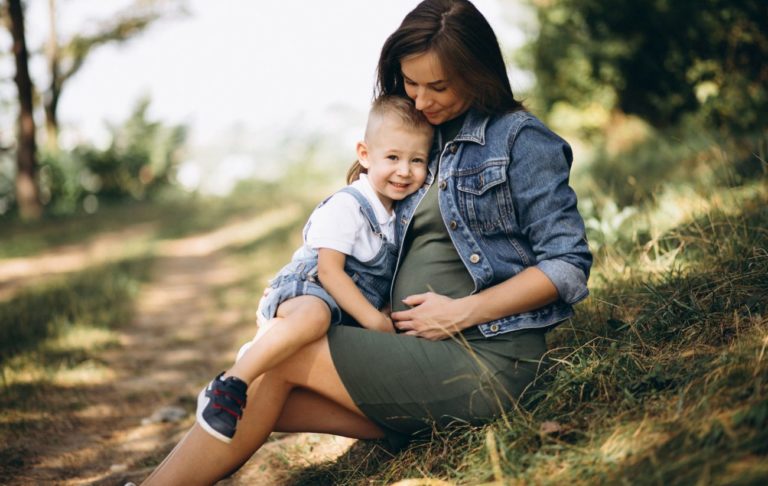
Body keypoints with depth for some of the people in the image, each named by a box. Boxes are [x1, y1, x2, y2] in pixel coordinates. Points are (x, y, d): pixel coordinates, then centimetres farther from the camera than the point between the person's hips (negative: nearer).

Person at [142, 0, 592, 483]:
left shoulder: (519, 139, -4)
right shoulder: (428, 142, 17)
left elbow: (569, 266, -9)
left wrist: (460, 313, -14)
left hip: (487, 358, -7)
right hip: (420, 352, 7)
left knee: (277, 358, -14)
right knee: (268, 397, -12)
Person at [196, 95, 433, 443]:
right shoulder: (346, 207, -14)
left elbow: (388, 278, 26)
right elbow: (329, 270, -19)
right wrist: (373, 319, -22)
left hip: (351, 313, 10)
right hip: (303, 290, -10)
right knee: (313, 315, -40)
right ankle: (230, 385, -38)